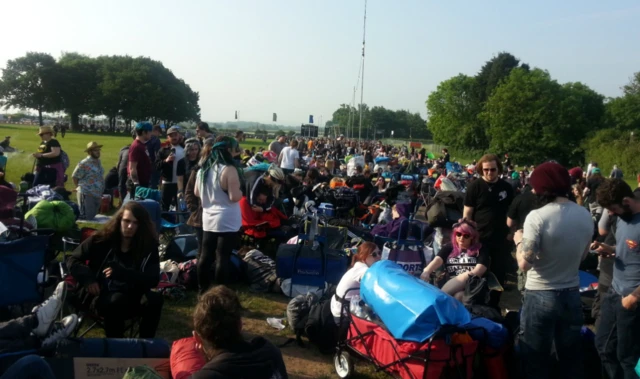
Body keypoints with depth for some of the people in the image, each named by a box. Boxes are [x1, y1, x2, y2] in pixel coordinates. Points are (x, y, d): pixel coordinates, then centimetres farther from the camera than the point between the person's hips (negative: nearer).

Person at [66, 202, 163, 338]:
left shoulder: (149, 246, -2)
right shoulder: (102, 240, -1)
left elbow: (153, 280, -11)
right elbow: (73, 260, 8)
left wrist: (120, 272, -25)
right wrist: (88, 279, -12)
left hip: (132, 298, 1)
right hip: (100, 296, -1)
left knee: (155, 299, -31)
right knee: (116, 301, -36)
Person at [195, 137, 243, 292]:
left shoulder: (203, 168, 6)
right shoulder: (229, 170, -17)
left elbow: (196, 193, 16)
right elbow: (235, 197, -22)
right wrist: (241, 192, -2)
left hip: (208, 220, 7)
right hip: (227, 222, -7)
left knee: (206, 256, 13)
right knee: (223, 258, 1)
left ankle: (203, 289, 23)